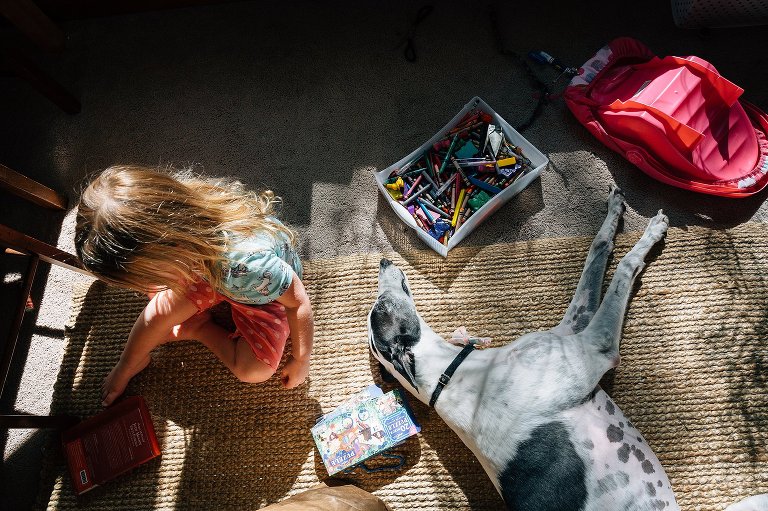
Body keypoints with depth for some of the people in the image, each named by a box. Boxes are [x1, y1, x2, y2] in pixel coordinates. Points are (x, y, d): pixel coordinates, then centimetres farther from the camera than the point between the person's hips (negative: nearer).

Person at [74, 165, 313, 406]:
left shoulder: (248, 264, -47)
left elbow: (298, 302, -30)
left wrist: (300, 359, -14)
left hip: (267, 294, -4)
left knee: (255, 371, -17)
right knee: (159, 311, -14)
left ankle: (199, 328, 9)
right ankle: (126, 366, 18)